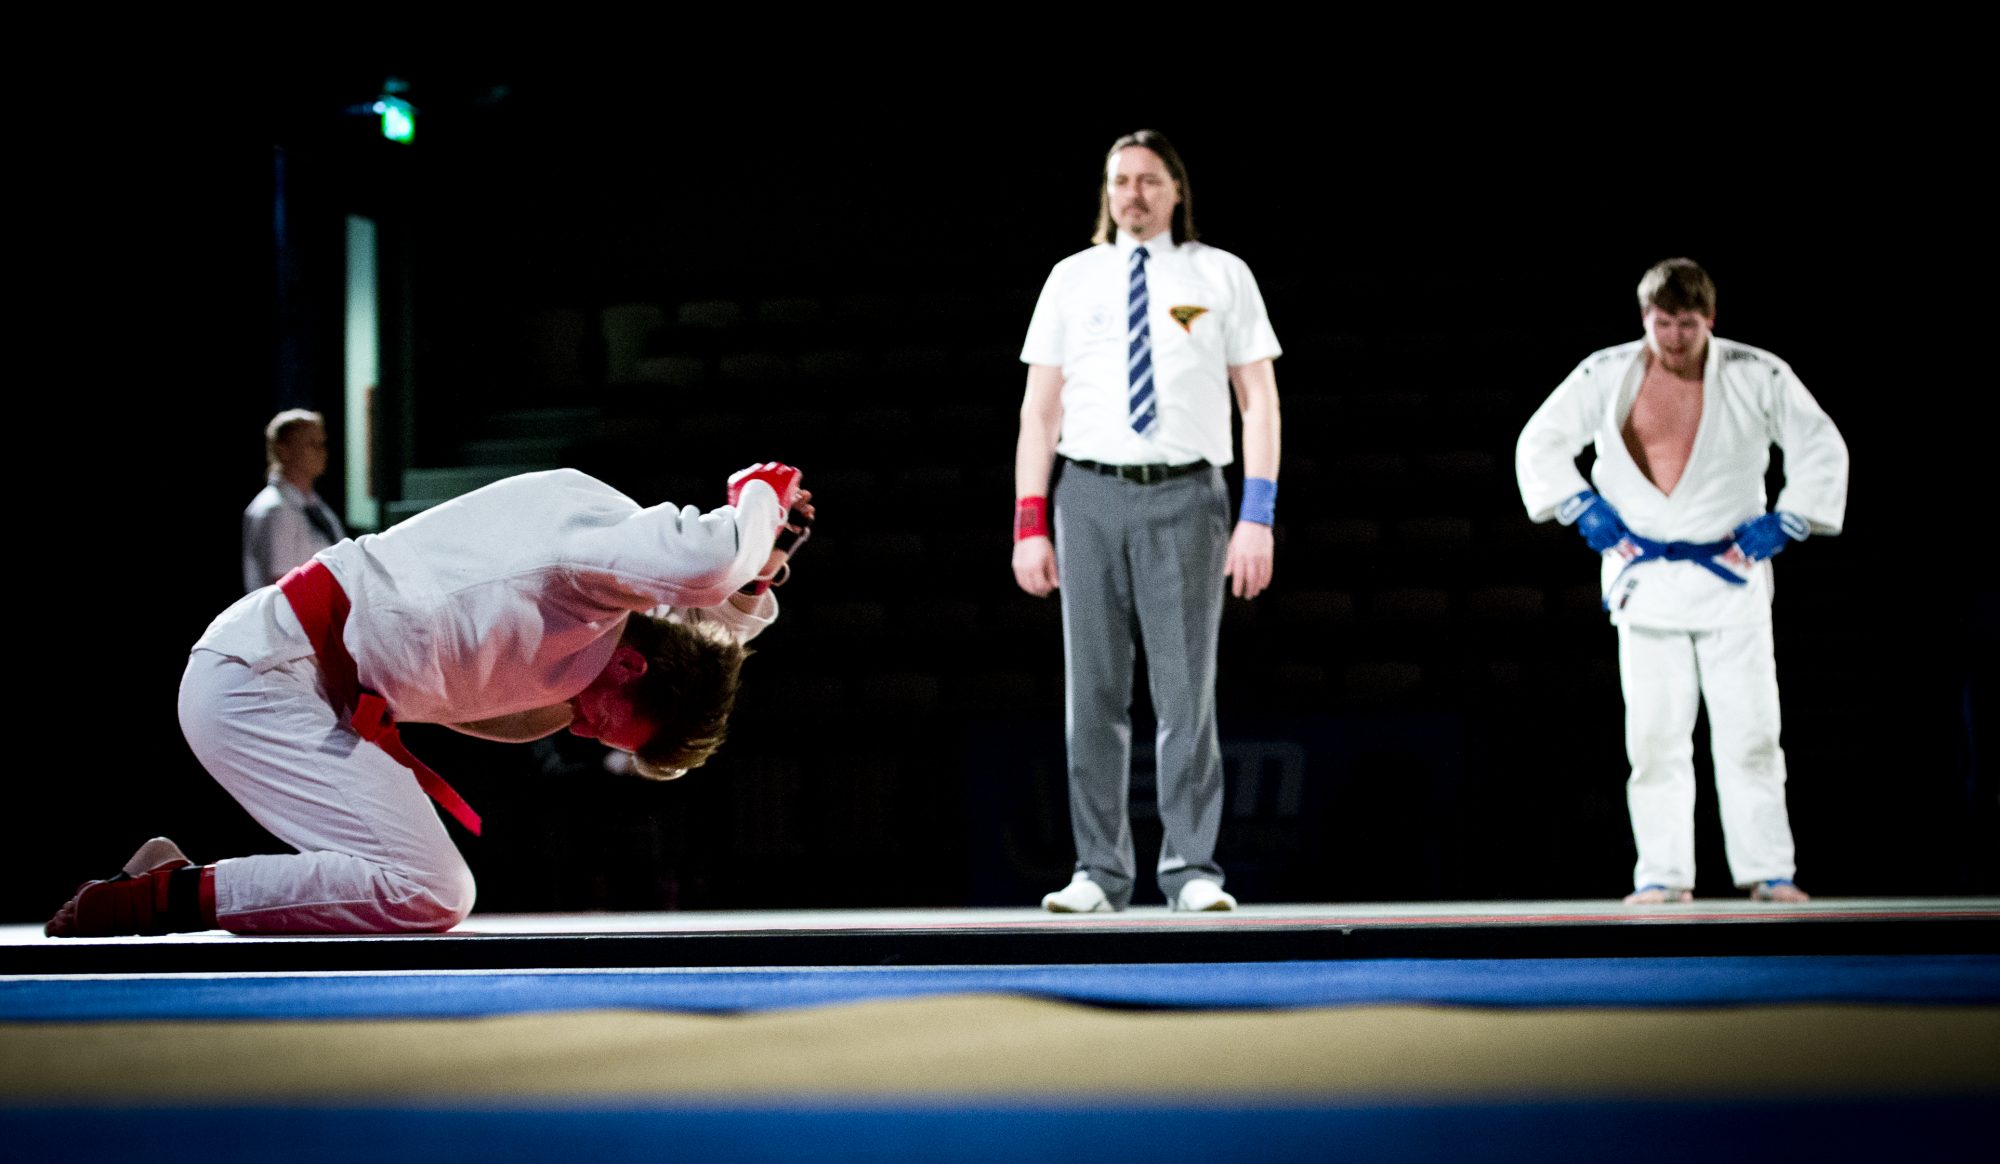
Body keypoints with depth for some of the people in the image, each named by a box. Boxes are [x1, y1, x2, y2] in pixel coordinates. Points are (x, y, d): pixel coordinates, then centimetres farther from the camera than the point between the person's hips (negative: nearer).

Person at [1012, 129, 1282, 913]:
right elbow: (1039, 409, 10)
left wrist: (1257, 517, -5)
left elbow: (1260, 400, 5)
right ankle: (1099, 872, 8)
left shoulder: (1221, 276, 7)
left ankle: (1192, 871, 1)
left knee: (1186, 690, -4)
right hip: (1090, 494, 2)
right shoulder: (1072, 279, 11)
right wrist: (1030, 522, 1)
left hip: (1183, 495, -2)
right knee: (1094, 693, 3)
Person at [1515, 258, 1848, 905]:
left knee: (1749, 732, -3)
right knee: (1654, 736, -2)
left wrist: (1783, 523, -1)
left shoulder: (1758, 377, -2)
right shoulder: (1605, 376, 1)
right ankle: (1662, 874, 4)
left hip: (1730, 577, 0)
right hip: (1645, 578, 1)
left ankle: (1768, 871, 1)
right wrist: (1585, 510, 1)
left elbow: (1823, 448, 7)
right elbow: (1539, 444, 11)